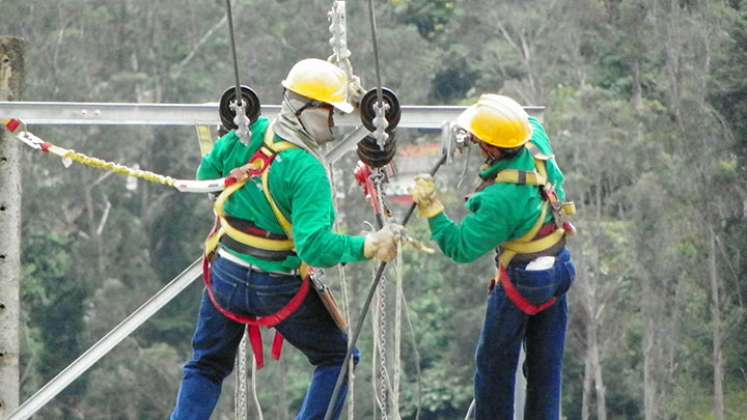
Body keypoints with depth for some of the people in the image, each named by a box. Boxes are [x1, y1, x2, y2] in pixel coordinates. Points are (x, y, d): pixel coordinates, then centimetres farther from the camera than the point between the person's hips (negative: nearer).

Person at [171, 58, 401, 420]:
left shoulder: (250, 134, -7)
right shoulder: (308, 171, -25)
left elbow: (207, 174, 9)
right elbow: (315, 245, -31)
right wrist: (367, 247, -24)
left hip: (224, 277, 5)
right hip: (279, 290, -5)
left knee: (207, 366, 21)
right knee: (338, 358, 13)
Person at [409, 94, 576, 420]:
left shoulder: (500, 200, -33)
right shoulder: (537, 145, -13)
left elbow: (460, 248, -23)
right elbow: (530, 123, 15)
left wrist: (430, 209, -20)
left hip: (521, 280, -7)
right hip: (558, 268, 7)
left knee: (495, 363, 10)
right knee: (546, 365, 14)